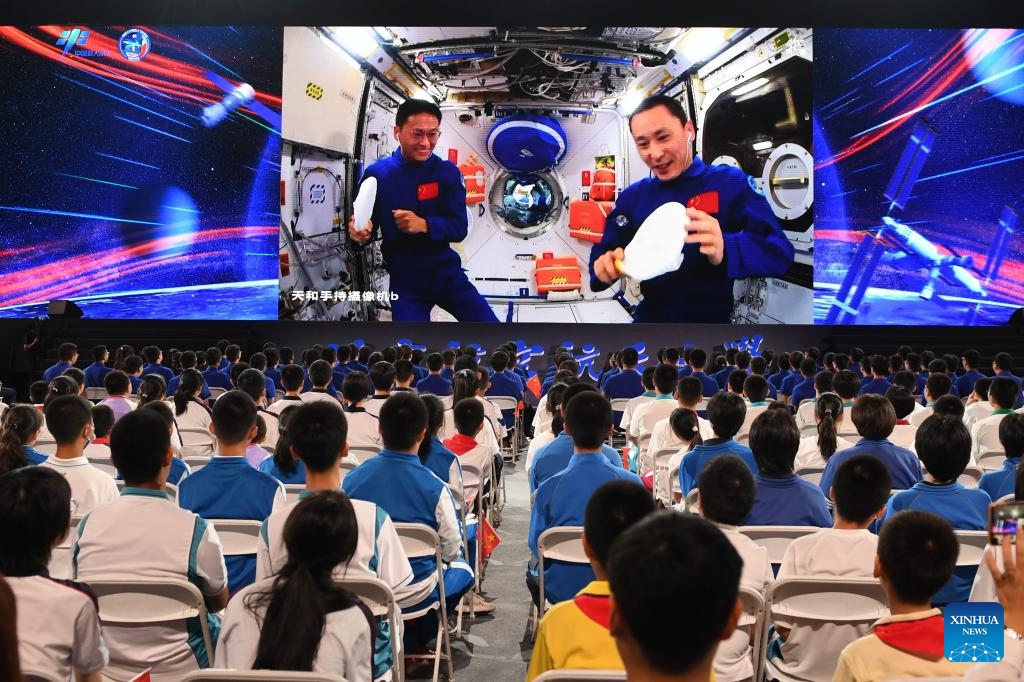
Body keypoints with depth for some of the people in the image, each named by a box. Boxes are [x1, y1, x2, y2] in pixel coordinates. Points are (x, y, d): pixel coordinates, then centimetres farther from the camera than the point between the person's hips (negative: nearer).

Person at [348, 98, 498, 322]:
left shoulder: (447, 172, -5)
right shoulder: (377, 173, -5)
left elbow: (459, 228, -10)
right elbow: (364, 221, 2)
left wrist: (424, 224, -28)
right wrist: (359, 230, -22)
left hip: (446, 273, 1)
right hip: (404, 281, -1)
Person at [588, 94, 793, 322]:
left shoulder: (730, 182, -11)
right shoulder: (632, 197, 2)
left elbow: (779, 250, -21)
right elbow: (603, 251, 1)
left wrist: (725, 251, -41)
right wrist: (604, 266, -24)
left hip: (713, 319, -3)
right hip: (650, 317, 3)